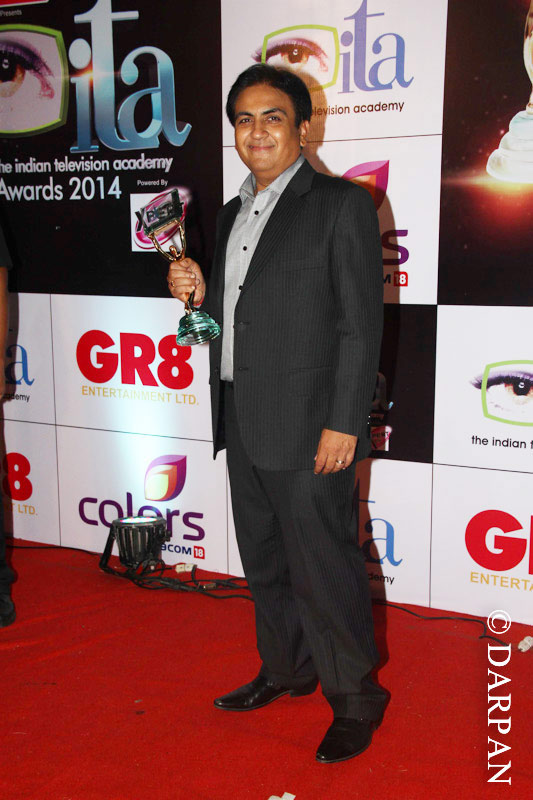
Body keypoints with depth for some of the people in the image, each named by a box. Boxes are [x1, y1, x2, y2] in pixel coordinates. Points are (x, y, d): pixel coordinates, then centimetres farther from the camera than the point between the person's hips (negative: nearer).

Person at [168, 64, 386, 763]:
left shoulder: (342, 204, -7)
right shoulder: (232, 213, 16)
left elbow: (360, 323, -12)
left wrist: (344, 424, -17)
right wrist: (198, 292, -1)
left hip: (308, 426, -7)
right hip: (243, 423, 8)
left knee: (324, 566, 1)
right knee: (264, 560, 19)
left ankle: (355, 699, 21)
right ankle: (287, 670, 39)